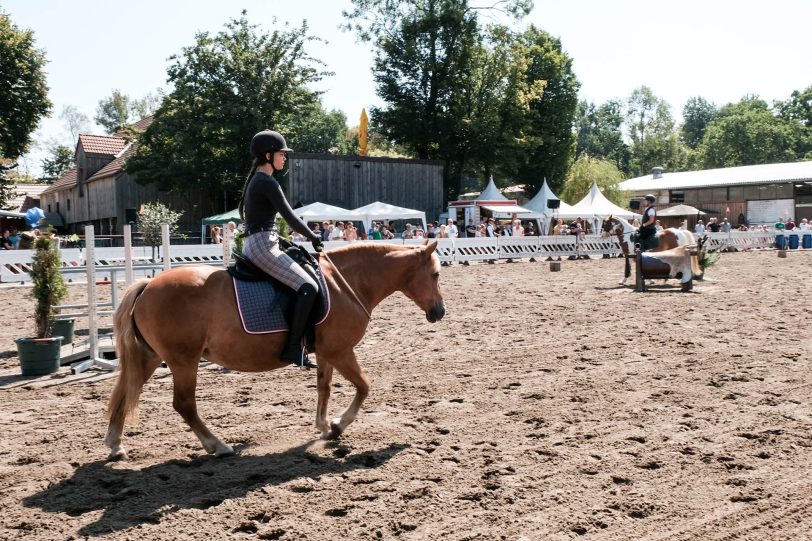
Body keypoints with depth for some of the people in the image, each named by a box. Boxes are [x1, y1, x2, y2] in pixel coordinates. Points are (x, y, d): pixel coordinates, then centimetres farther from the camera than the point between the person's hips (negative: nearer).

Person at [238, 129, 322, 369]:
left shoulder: (255, 180, 19)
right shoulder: (268, 182, -11)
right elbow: (290, 217, -13)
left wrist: (284, 240, 18)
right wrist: (314, 238, -1)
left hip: (253, 245, 11)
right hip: (262, 246, -11)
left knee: (305, 284, 21)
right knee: (308, 287, -20)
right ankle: (293, 347, -21)